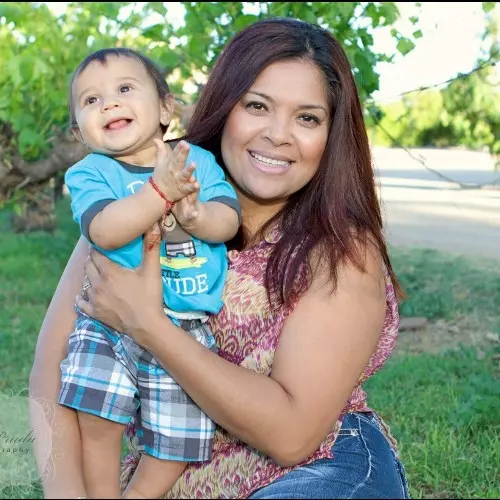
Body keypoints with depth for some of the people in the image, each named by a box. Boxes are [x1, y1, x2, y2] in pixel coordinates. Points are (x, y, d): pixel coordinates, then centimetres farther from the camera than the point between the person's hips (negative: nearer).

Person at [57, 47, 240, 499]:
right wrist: (161, 190, -28)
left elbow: (229, 222, -5)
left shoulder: (198, 161, 4)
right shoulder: (89, 173, -4)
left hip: (188, 330, 2)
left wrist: (194, 215, -26)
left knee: (179, 436, 6)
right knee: (98, 419, -9)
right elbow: (105, 231, -21)